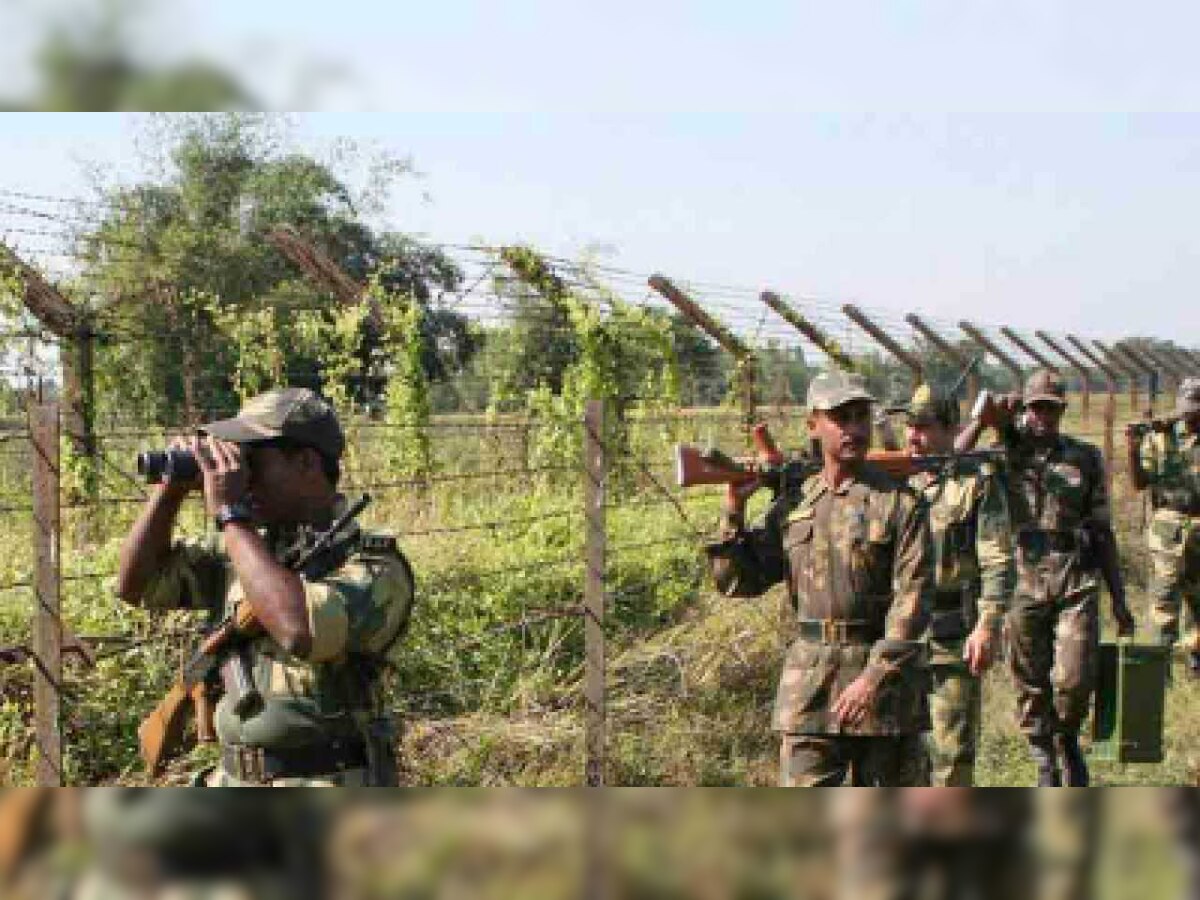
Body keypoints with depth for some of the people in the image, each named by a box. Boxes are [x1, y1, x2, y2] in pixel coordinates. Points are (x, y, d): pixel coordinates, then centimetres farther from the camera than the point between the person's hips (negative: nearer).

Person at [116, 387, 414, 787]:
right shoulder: (244, 547, 9)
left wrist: (231, 514, -23)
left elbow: (301, 630, -32)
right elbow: (137, 583, 14)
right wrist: (172, 487, -1)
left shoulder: (375, 566, -13)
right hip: (234, 784, 7)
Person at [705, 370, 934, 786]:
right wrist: (734, 510, -1)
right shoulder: (792, 506, 10)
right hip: (809, 684, 3)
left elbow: (913, 596, -11)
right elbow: (738, 580, 11)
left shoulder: (900, 502, -3)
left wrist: (875, 675, -19)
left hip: (885, 675, -3)